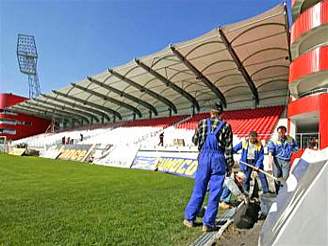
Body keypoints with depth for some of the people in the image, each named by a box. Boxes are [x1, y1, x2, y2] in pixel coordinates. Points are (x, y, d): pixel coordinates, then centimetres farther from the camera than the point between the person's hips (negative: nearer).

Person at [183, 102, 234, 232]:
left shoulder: (202, 123, 4)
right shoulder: (226, 126, 1)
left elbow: (194, 141, 13)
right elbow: (228, 148, -1)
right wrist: (229, 165, 5)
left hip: (204, 157, 2)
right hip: (218, 159, -1)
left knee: (198, 189, 11)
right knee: (214, 192, 6)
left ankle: (189, 218, 19)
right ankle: (208, 223, 11)